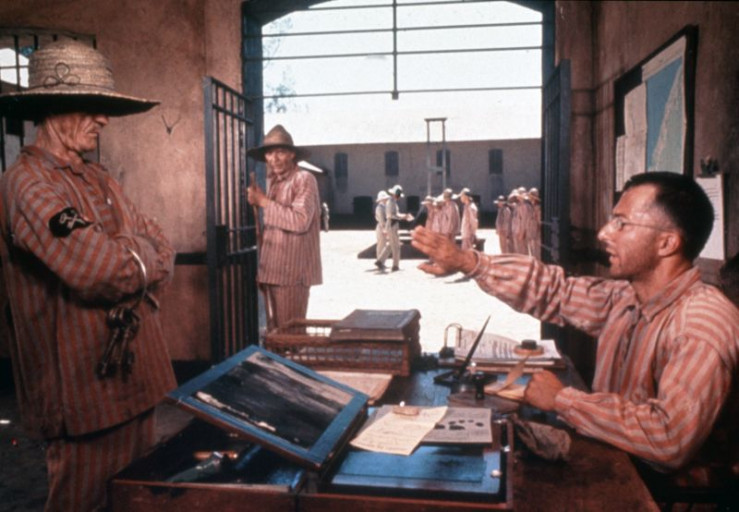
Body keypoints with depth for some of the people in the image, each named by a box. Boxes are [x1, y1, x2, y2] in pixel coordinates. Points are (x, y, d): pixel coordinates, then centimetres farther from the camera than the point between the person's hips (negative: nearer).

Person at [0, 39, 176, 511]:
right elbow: (100, 269, -26)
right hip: (85, 389, -8)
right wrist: (140, 258, -6)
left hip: (135, 376, 8)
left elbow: (163, 253, 8)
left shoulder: (102, 182, 13)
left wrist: (125, 260, -11)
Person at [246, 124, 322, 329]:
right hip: (272, 269, 8)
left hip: (292, 271, -8)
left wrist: (264, 202, -13)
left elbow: (300, 220, -20)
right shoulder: (273, 182, 16)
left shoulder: (304, 179, -7)